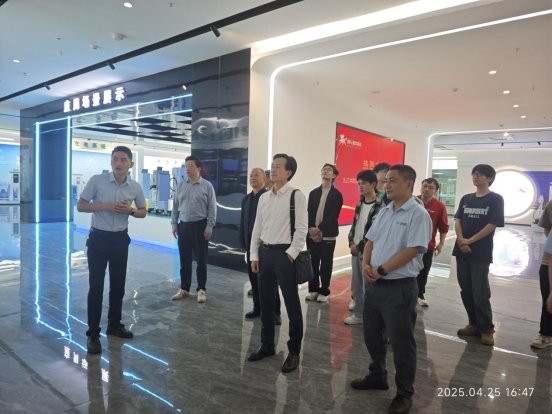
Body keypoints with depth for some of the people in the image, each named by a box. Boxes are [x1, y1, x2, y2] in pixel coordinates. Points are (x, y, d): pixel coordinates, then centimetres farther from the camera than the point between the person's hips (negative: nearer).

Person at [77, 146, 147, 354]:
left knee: (118, 284, 12)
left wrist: (130, 210, -12)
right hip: (98, 238, -3)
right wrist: (106, 206, -20)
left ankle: (114, 324, 29)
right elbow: (80, 206, -5)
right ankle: (93, 333, 11)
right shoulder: (97, 181, -9)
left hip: (120, 239, 3)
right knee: (96, 285, 0)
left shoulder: (136, 187, -1)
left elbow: (143, 212, 10)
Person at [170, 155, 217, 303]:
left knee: (201, 260, 3)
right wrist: (174, 224, 6)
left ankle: (201, 290, 15)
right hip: (183, 226, 4)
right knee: (184, 260, 10)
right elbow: (175, 206, 11)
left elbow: (212, 208, -5)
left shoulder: (207, 186, -3)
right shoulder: (180, 185, 8)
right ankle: (184, 289, 22)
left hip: (200, 226, -3)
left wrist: (209, 226, -10)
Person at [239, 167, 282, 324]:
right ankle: (257, 307, 22)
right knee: (254, 277, 9)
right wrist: (242, 242, 10)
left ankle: (274, 311, 12)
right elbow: (242, 222, 14)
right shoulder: (246, 199, 13)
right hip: (251, 243, 6)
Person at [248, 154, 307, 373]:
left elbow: (301, 229, -12)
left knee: (292, 304, 5)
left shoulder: (296, 196, -8)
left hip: (284, 253, -6)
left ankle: (294, 351, 21)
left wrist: (290, 254, -15)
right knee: (265, 302, 16)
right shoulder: (264, 197, 11)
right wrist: (254, 255, 9)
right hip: (264, 252, 6)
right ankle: (267, 345, 34)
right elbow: (257, 228, 13)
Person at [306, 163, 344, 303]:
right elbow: (309, 213, 4)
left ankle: (324, 291, 15)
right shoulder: (313, 193, 12)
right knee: (313, 263, 8)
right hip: (312, 234, 3)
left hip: (328, 235, -3)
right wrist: (312, 230, -9)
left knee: (326, 264, 4)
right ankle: (313, 289, 20)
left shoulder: (337, 194, 0)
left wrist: (319, 229, -16)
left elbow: (334, 215, -9)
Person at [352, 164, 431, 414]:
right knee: (372, 335, 19)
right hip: (374, 285, 8)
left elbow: (412, 250, -21)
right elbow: (370, 241, 13)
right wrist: (365, 265, -5)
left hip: (399, 287, -7)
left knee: (401, 342, 7)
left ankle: (404, 393, 26)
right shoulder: (385, 211, 11)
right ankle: (377, 376, 41)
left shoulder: (418, 214, -13)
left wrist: (381, 270, -18)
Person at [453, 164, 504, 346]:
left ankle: (487, 329, 14)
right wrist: (461, 240, -11)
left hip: (481, 253, -5)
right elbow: (458, 221, 6)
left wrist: (470, 240, -13)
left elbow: (492, 225, -10)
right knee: (466, 291, 11)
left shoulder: (496, 199, -3)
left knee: (480, 293, -2)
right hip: (461, 251, 5)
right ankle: (474, 324, 25)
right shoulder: (466, 199, 11)